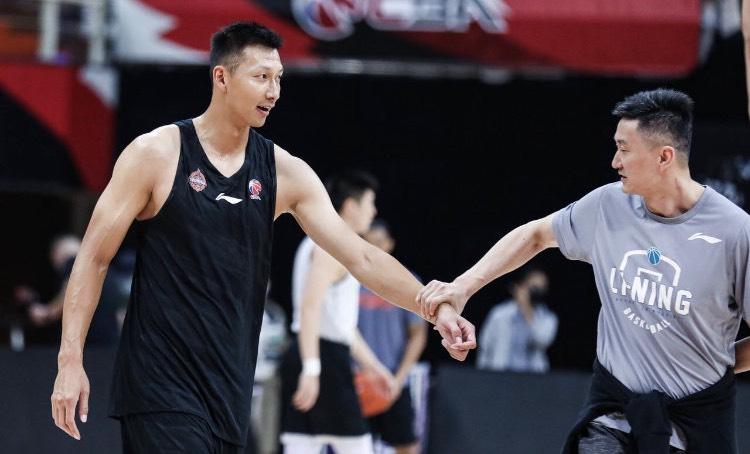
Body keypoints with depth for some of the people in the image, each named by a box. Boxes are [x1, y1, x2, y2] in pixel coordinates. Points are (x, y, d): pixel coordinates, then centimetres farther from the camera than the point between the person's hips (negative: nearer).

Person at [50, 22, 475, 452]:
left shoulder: (284, 172, 6)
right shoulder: (156, 155, -5)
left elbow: (361, 257, 4)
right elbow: (95, 258, -3)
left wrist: (434, 306, -9)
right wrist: (70, 360, -10)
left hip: (229, 384, 5)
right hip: (161, 380, -5)